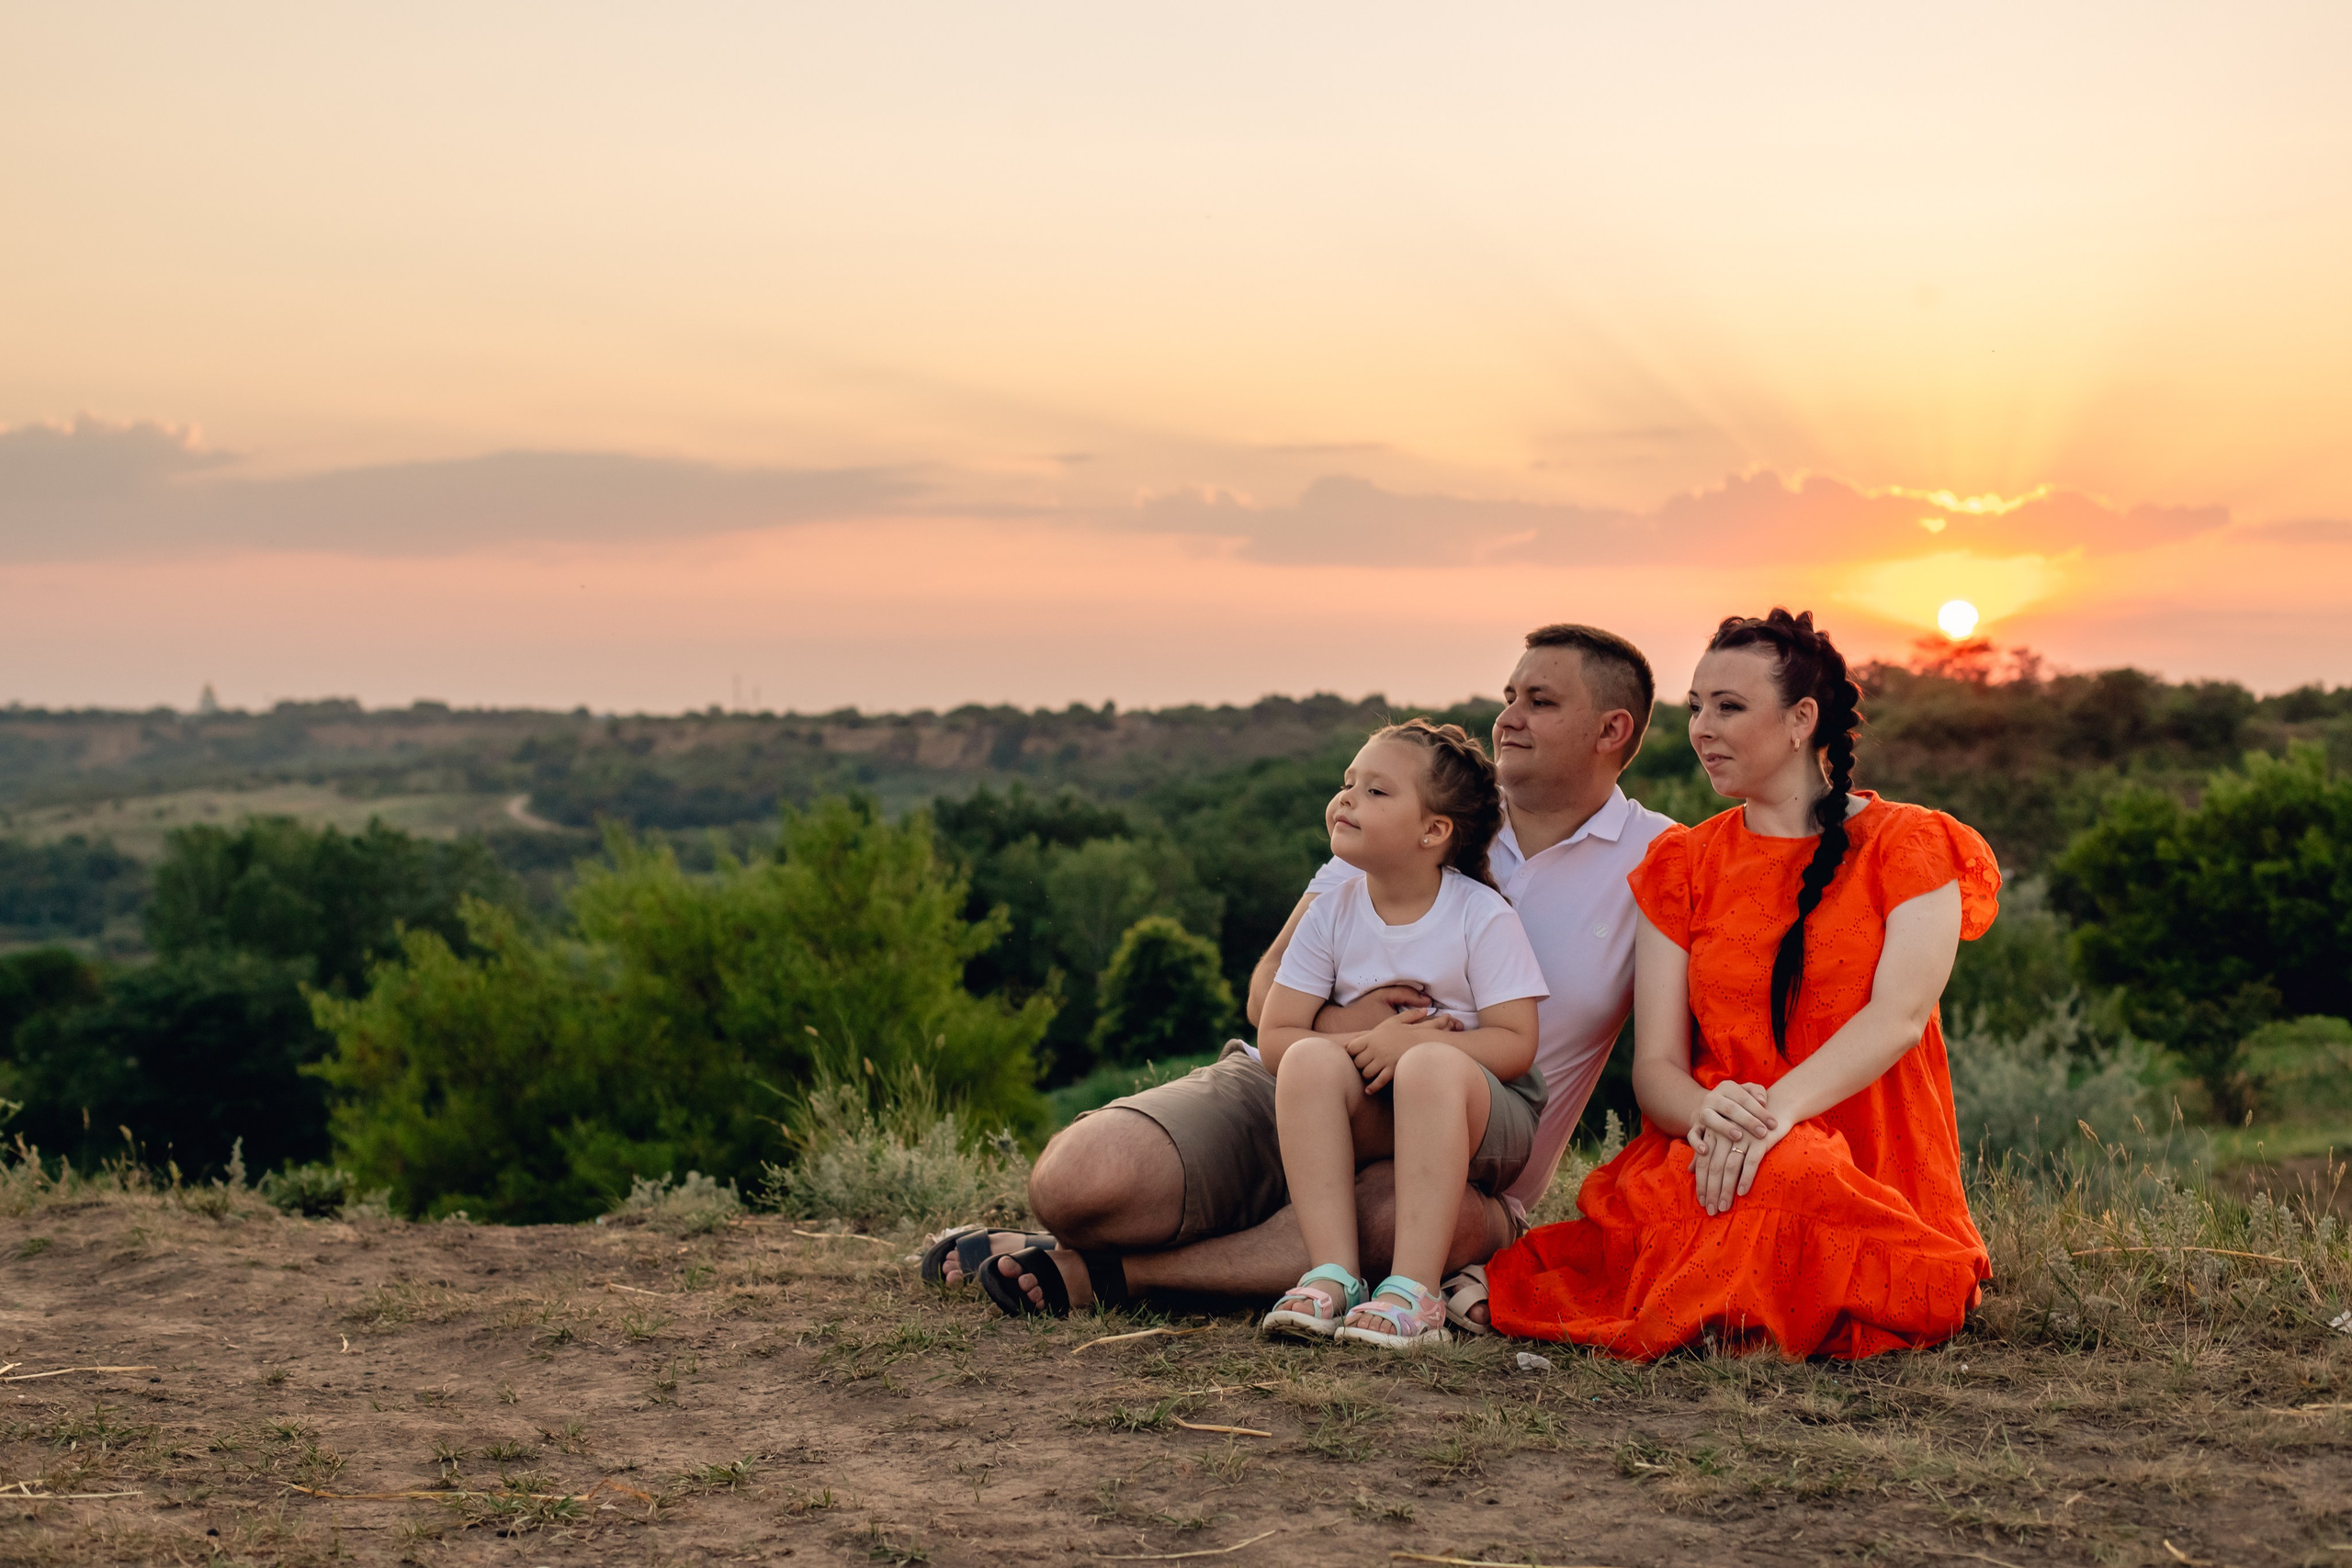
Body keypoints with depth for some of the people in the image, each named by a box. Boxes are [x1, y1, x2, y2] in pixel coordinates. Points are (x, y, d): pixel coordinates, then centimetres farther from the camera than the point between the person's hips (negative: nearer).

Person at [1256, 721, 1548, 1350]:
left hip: (1477, 1120, -3)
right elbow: (1275, 1037, -2)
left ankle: (1413, 1290, -39)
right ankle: (1334, 1273, -33)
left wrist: (1412, 1046, -26)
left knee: (1432, 1067, -37)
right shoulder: (1333, 915, 1)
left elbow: (1515, 1045, -13)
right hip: (1369, 1125, 3)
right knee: (1311, 1059, -28)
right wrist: (1366, 1044, -20)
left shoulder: (1482, 916, -9)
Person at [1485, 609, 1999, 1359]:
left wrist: (1778, 1108, -29)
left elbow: (1899, 1016, -11)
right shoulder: (1683, 866, 15)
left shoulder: (1906, 846, 7)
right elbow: (1654, 1065, 6)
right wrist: (1709, 1112, -21)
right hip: (1714, 1159, 2)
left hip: (1875, 1178, -2)